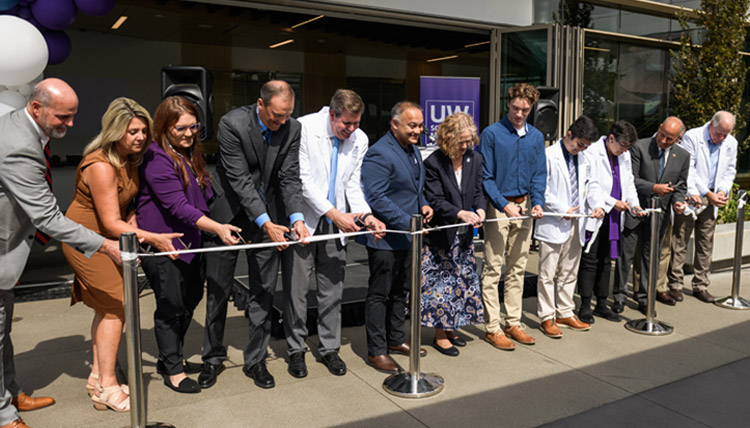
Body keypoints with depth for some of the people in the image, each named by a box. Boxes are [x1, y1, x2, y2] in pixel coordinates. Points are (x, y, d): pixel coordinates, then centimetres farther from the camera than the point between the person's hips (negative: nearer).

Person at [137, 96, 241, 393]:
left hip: (189, 240, 9)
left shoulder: (191, 153, 11)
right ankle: (173, 371, 13)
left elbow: (202, 196, 20)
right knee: (171, 305, -3)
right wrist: (217, 227, -33)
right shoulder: (157, 159, -18)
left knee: (191, 297, 16)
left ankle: (170, 358, 33)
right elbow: (177, 205, -25)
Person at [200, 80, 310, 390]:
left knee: (263, 292, 6)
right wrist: (265, 223, -29)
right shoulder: (232, 124, -18)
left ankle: (256, 361, 20)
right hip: (229, 214, -3)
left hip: (269, 217, 3)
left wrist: (296, 217, -22)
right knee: (217, 290, 8)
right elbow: (240, 180, -22)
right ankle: (213, 358, 26)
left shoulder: (292, 128, -6)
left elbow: (290, 177, -6)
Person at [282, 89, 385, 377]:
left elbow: (353, 184, 5)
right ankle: (296, 350, 22)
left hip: (336, 223, 4)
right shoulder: (304, 128, -14)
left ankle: (329, 348, 25)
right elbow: (302, 180, -16)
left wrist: (366, 215, -12)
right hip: (302, 220, -3)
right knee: (296, 288, 5)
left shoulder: (359, 140, 0)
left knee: (332, 289, 10)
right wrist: (334, 213, -21)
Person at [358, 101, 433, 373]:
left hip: (406, 236, 10)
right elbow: (376, 198, -24)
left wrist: (423, 205, 5)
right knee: (379, 294, 2)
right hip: (385, 237, -9)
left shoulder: (412, 150, 13)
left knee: (400, 290, 20)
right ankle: (376, 351, 13)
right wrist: (408, 222, -25)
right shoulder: (379, 154, -18)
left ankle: (396, 339, 35)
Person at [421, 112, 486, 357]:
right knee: (440, 283, 0)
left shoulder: (475, 159, 4)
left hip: (464, 235, 6)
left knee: (462, 280, 13)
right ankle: (440, 334, 13)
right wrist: (460, 213, -28)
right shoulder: (433, 163, -13)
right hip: (439, 235, -5)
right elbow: (435, 201, -15)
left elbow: (478, 192, 7)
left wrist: (480, 209, -15)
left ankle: (452, 328, 29)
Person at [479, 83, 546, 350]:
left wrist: (537, 202, -5)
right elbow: (486, 177, -8)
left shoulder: (536, 137, 9)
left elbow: (539, 175, 12)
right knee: (493, 270, -3)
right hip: (498, 206, -5)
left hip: (524, 205, 5)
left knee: (518, 268, 11)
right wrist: (505, 205, -17)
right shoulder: (492, 134, -6)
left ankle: (514, 323, 21)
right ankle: (492, 328, 5)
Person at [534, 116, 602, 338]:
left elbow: (591, 183, 19)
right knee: (548, 274, 0)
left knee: (569, 272, 15)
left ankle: (565, 313, 27)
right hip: (553, 224, -7)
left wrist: (597, 204, 0)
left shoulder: (583, 159, 13)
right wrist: (562, 210, -17)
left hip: (576, 224, 7)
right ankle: (547, 317, 9)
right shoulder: (549, 155, -10)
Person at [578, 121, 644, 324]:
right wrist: (613, 202, -16)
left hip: (612, 218, 7)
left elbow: (628, 183, 17)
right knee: (589, 261, -2)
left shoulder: (624, 156, 12)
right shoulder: (591, 153, -12)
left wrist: (634, 204, 1)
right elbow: (590, 187, -17)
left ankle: (602, 305, 22)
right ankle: (585, 307, 6)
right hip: (594, 216, -7)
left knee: (605, 262, 13)